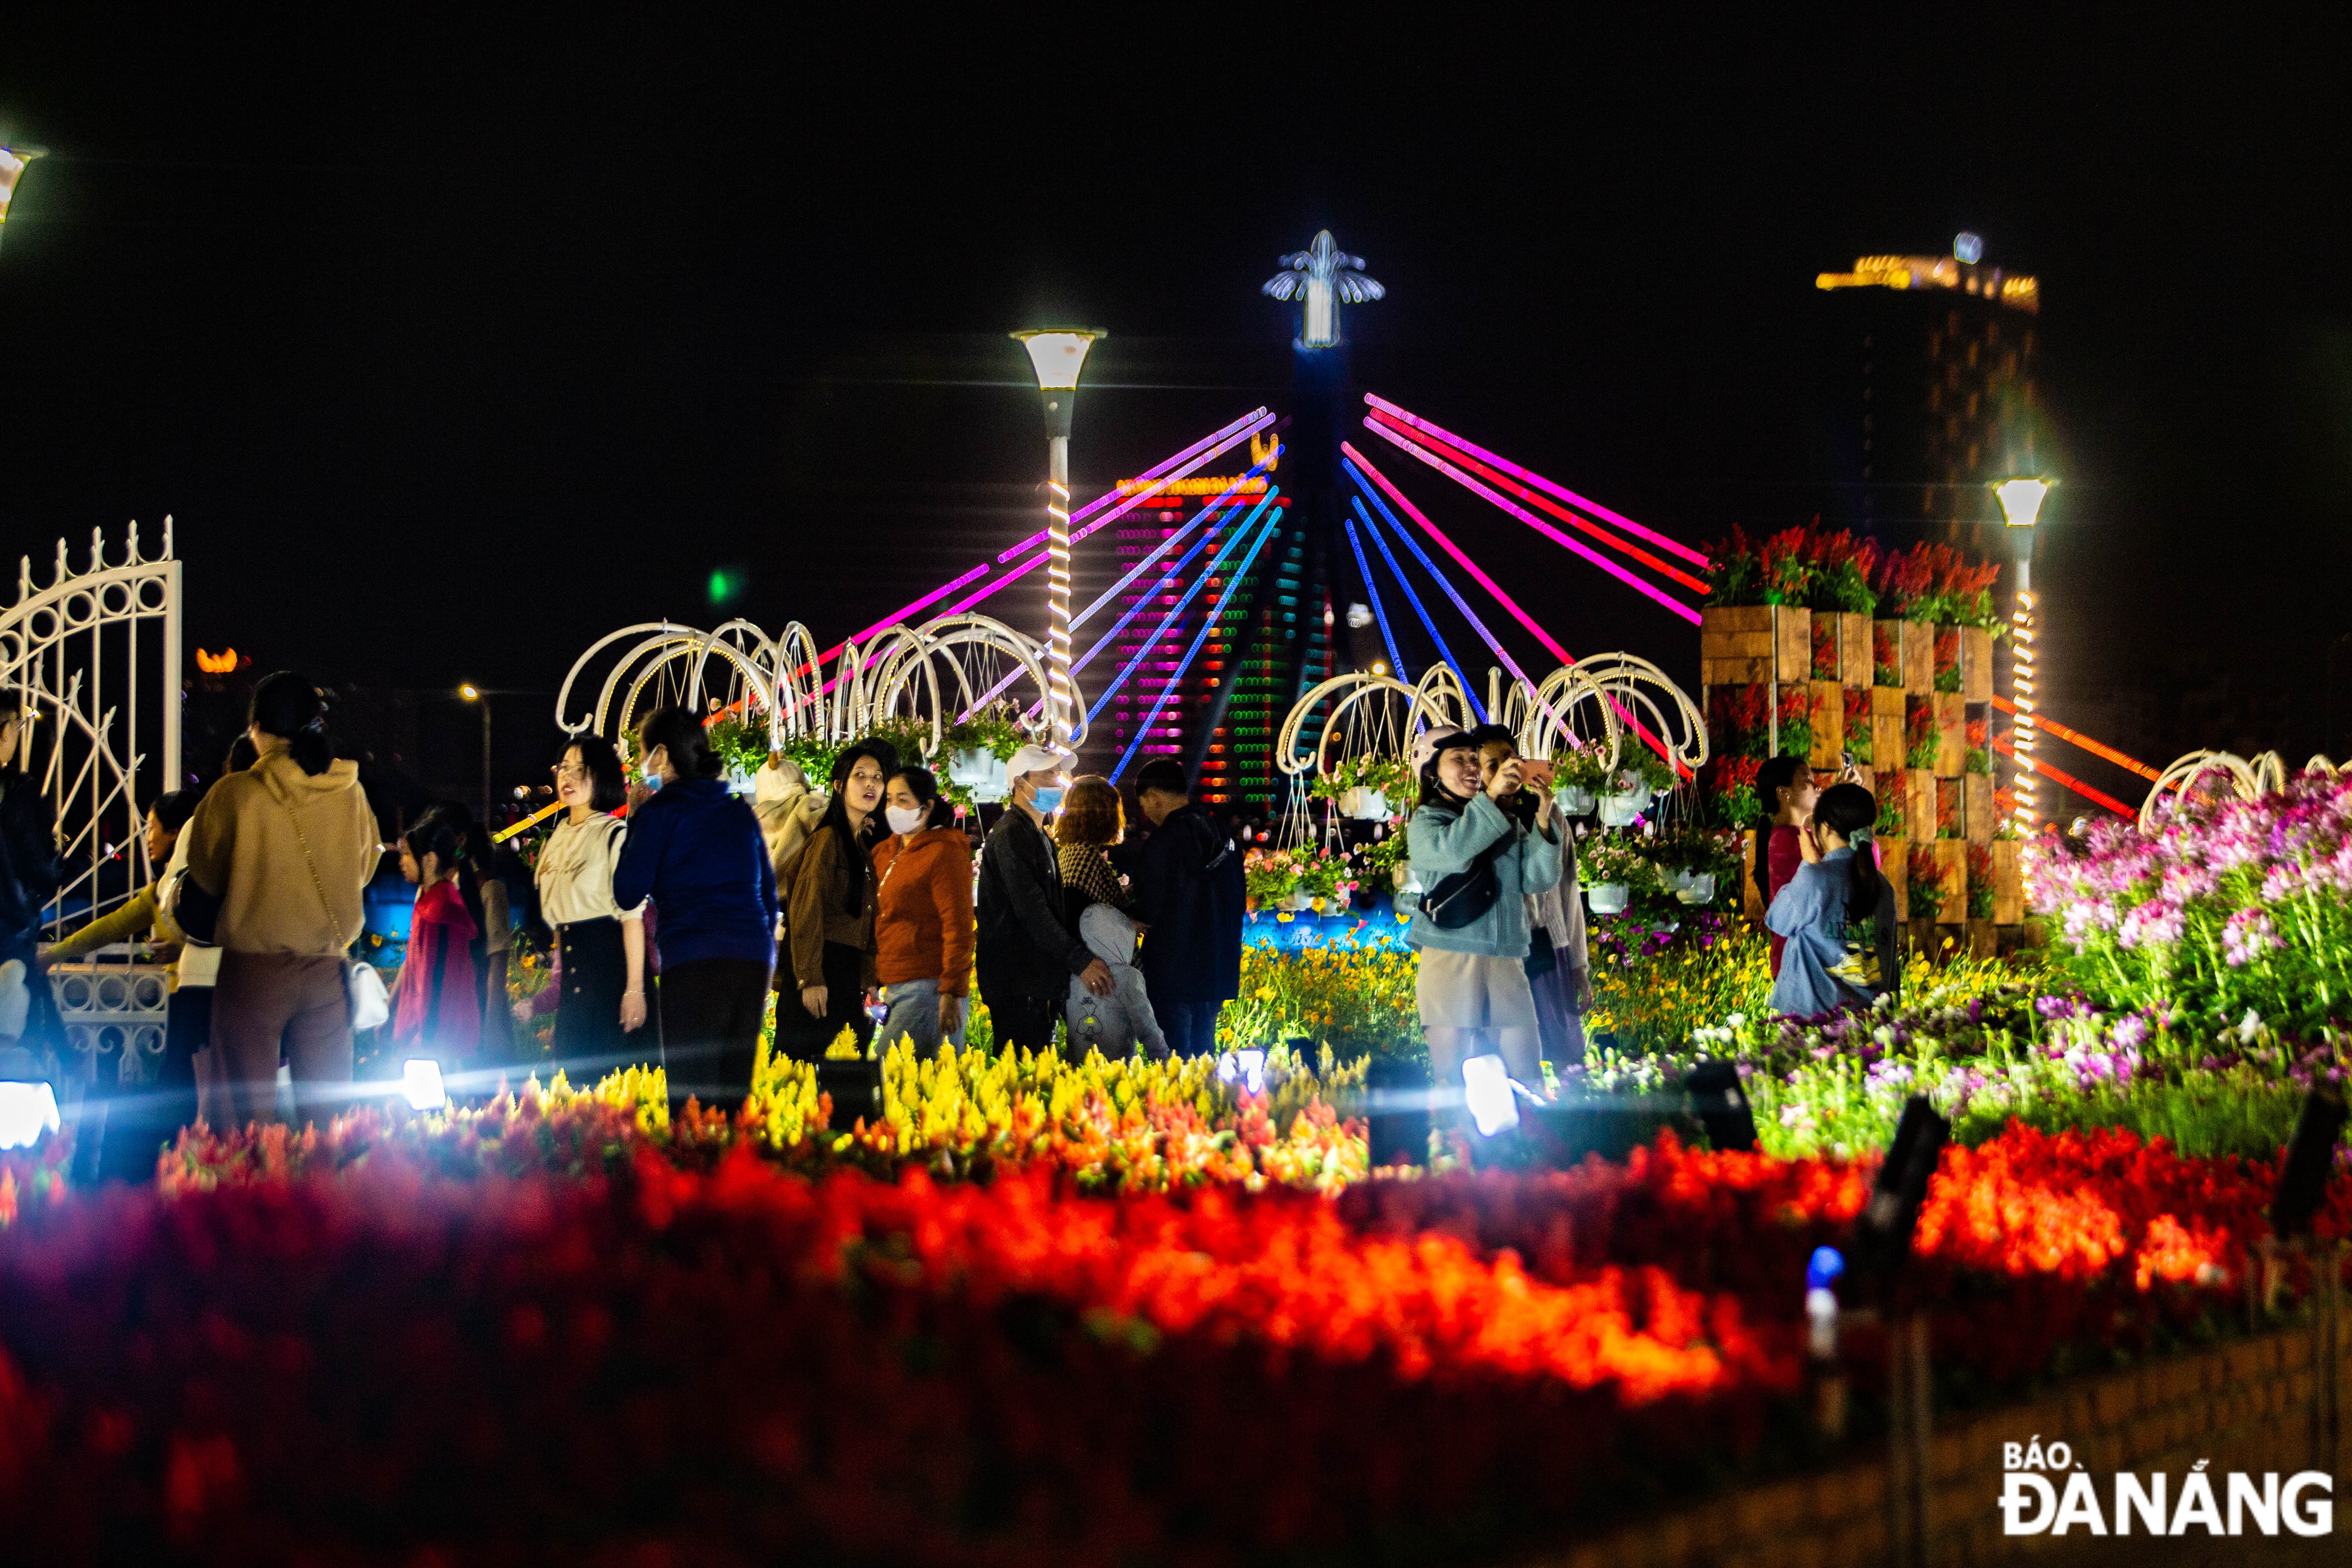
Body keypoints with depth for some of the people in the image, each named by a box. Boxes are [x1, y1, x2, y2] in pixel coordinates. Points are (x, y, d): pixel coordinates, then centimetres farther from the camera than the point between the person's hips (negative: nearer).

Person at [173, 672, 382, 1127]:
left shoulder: (234, 795, -8)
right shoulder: (350, 792, 1)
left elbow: (204, 877, 4)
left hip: (254, 965, -3)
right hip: (328, 967, 3)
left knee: (251, 1110, 1)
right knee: (326, 1111, 7)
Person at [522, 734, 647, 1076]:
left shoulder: (615, 835, -7)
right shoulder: (557, 839, 15)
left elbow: (632, 916, -12)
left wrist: (635, 988, -18)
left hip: (608, 958, -7)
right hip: (569, 964, 7)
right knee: (569, 1067, 4)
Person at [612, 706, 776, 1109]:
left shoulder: (659, 812, -1)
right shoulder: (740, 811, 17)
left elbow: (628, 895, -2)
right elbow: (768, 892, 20)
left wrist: (632, 828, 10)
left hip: (692, 961, -6)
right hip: (755, 959, 6)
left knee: (692, 1098, -7)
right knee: (734, 1091, 8)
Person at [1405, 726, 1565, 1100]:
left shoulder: (1509, 826, 19)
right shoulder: (1426, 823, 5)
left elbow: (1539, 879, 7)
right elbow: (1452, 851, -18)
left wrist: (1543, 821, -5)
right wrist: (1490, 796, -23)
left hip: (1507, 962, 4)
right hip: (1451, 958, -4)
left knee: (1528, 1078, 1)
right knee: (1451, 1079, -6)